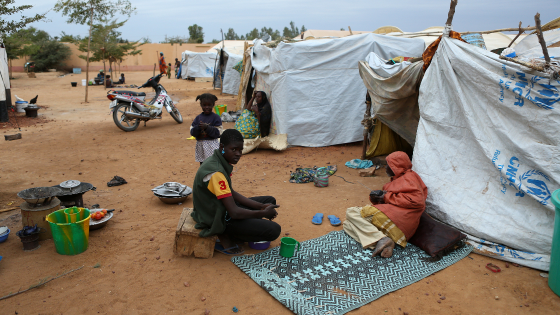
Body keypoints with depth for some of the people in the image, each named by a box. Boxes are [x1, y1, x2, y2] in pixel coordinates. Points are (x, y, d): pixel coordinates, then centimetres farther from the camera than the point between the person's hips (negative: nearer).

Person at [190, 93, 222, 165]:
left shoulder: (216, 117, -4)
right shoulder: (198, 118, 8)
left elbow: (217, 133, -12)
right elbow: (192, 132, 2)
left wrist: (207, 127, -23)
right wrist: (198, 127, -17)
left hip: (212, 145, -5)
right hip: (200, 145, 5)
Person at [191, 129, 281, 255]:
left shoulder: (220, 162, 1)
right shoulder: (216, 172, -29)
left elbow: (231, 193, 10)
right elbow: (234, 212, -28)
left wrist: (261, 206, 1)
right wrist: (263, 213, -14)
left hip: (223, 208, 10)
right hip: (219, 219, -10)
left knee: (270, 201, 14)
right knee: (273, 230, -17)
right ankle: (227, 238, -3)